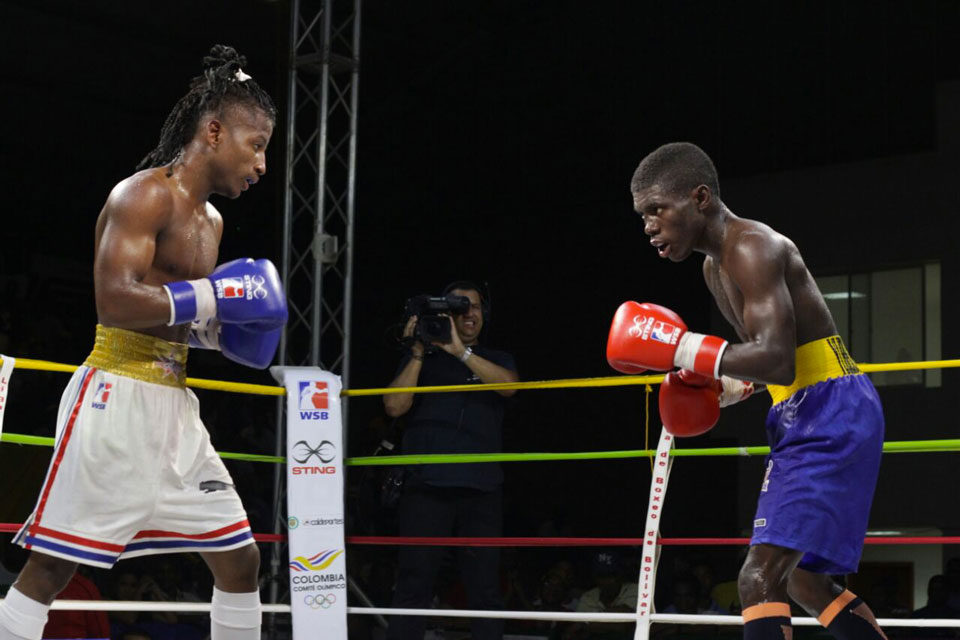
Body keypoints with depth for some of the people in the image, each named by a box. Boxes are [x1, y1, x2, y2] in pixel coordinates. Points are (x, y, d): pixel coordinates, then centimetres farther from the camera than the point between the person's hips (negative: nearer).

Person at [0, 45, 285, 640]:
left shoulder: (210, 221, 18)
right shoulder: (145, 194, -10)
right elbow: (115, 300, -23)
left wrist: (220, 330, 8)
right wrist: (218, 295, -17)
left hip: (174, 407, 9)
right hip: (118, 400, -9)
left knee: (241, 560, 9)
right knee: (51, 566, -7)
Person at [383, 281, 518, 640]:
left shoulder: (497, 360, 19)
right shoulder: (423, 359, 15)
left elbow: (508, 385, -4)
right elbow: (394, 407, 1)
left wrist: (461, 352, -13)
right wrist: (418, 353, -2)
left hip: (480, 488, 1)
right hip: (427, 485, -1)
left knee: (485, 589, -1)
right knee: (413, 585, -5)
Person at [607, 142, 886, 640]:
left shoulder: (751, 248, -16)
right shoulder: (715, 267, 15)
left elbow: (776, 359, -29)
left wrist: (679, 348, -24)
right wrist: (728, 386, 8)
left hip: (833, 417, -11)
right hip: (800, 421, 11)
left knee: (759, 578, -20)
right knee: (802, 581, 21)